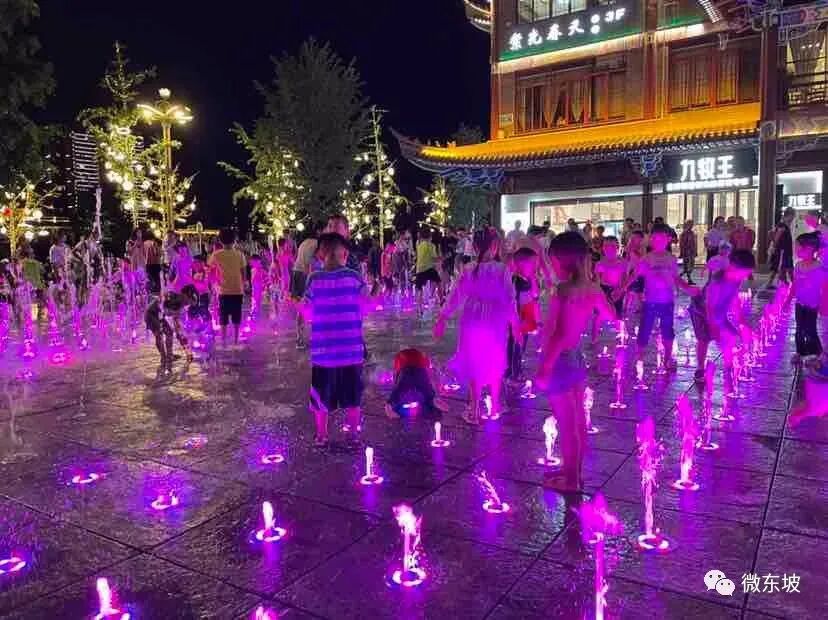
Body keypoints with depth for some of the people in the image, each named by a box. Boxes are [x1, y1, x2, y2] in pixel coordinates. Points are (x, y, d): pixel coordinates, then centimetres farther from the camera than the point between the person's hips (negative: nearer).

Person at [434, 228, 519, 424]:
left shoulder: (468, 271, -10)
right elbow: (509, 298, -10)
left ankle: (475, 412, 18)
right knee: (494, 364, 19)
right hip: (496, 322, 0)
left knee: (475, 364, 14)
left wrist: (442, 318, 5)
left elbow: (455, 297, -5)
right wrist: (515, 323, 0)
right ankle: (494, 408, 31)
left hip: (473, 321, 0)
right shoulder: (502, 270, -13)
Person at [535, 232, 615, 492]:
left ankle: (571, 480, 21)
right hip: (577, 359, 8)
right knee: (578, 423, 19)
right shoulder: (591, 289, -1)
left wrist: (544, 368, -24)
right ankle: (574, 472, 35)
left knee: (567, 426, 6)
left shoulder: (564, 291, -24)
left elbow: (560, 336, -28)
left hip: (560, 362, -8)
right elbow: (610, 316, 16)